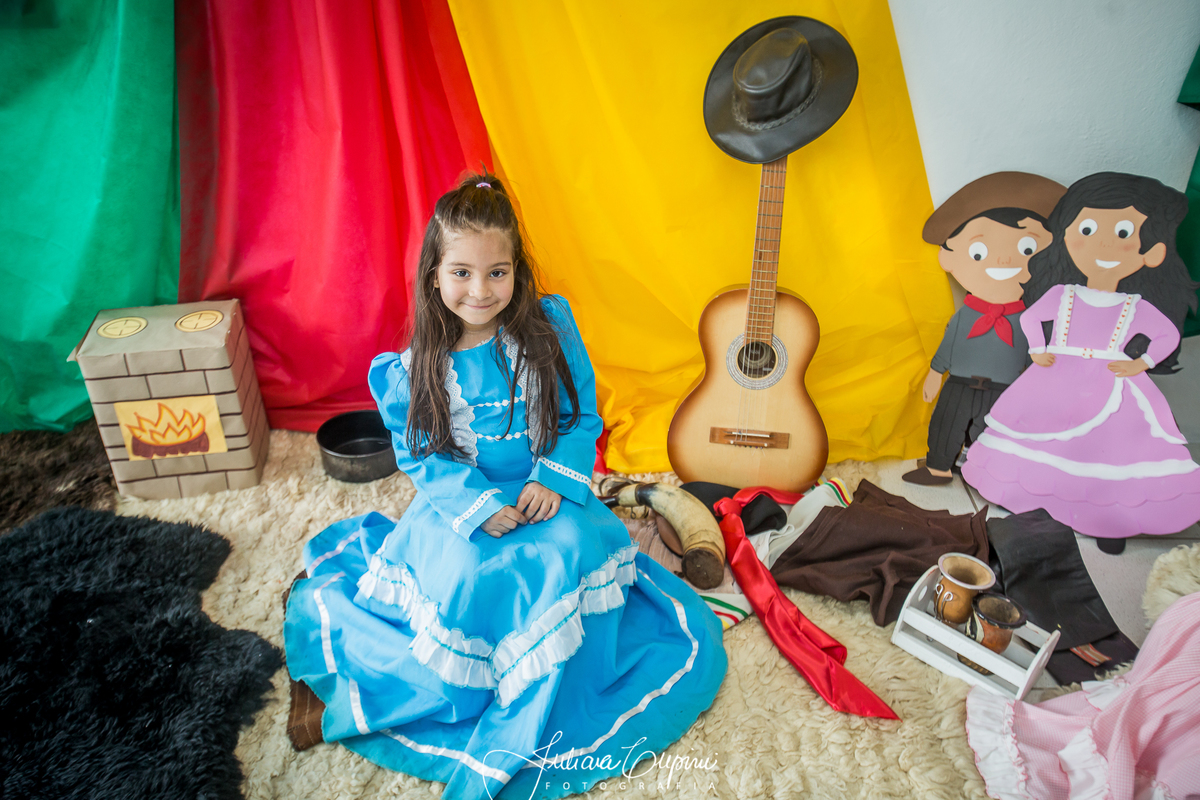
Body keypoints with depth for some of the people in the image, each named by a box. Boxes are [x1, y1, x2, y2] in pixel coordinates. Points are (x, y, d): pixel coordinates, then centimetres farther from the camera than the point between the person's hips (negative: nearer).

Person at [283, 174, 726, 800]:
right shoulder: (417, 367, -7)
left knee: (564, 558, -27)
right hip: (459, 502, -1)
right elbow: (419, 455, -4)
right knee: (466, 577, -25)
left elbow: (583, 419, -1)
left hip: (545, 496, 1)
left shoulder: (550, 331, -6)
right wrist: (479, 504, -19)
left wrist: (553, 481, -17)